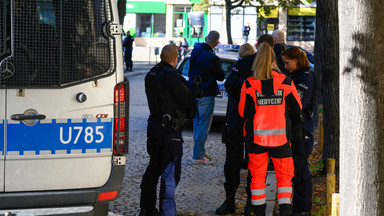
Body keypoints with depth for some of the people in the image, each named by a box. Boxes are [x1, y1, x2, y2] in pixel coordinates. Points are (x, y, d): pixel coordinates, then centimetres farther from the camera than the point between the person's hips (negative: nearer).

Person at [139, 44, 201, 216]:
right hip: (169, 130, -8)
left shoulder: (151, 75, 8)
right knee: (170, 172, -2)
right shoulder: (172, 77, -19)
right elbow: (187, 100, -16)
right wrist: (195, 87, 1)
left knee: (153, 168, 19)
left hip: (153, 125, 8)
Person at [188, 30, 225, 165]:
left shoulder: (195, 51, 2)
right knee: (204, 125, -1)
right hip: (206, 94, -8)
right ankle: (197, 156, 0)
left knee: (197, 123, 18)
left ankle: (200, 151, 27)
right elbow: (221, 76, -8)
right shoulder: (212, 58, -22)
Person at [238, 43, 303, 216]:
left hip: (256, 136, 0)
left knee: (257, 175, 12)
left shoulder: (249, 84, -7)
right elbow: (297, 109, 4)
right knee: (284, 175, 10)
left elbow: (242, 112, 1)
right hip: (281, 136, 0)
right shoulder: (286, 82, -5)